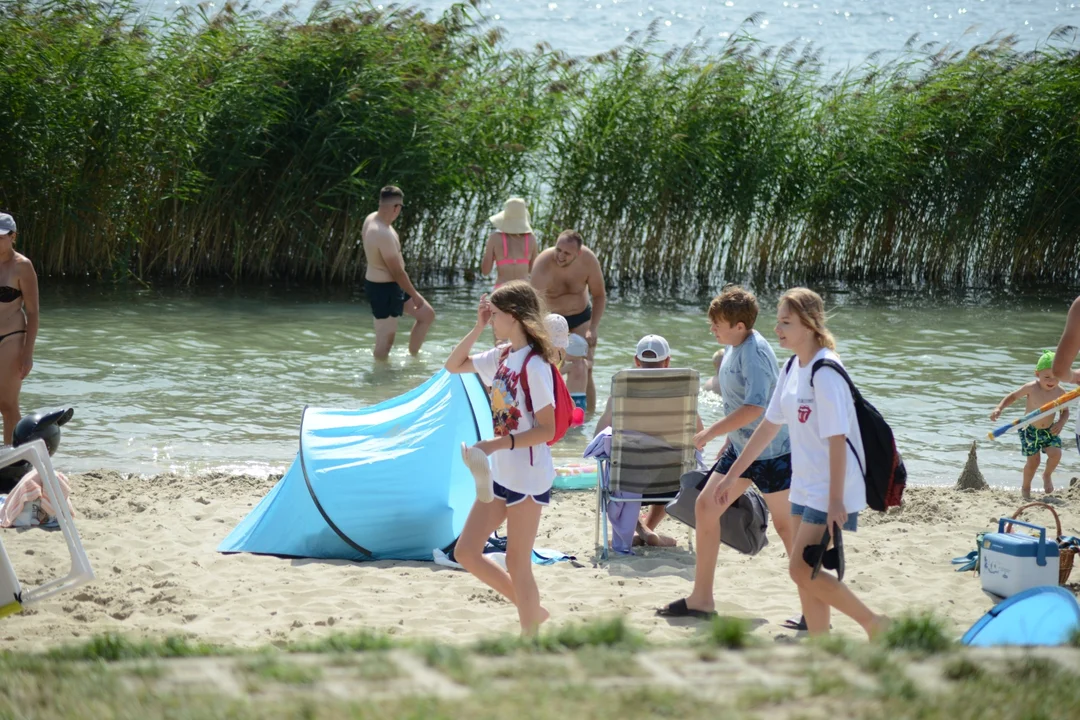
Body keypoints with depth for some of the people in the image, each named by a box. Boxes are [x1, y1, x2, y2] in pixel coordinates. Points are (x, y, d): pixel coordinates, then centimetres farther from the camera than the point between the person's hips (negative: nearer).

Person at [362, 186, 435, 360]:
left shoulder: (372, 218, 0)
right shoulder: (383, 235, -31)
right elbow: (397, 272, -24)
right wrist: (415, 296, -12)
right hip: (383, 289, -11)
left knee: (427, 315, 18)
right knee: (385, 339, 0)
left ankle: (413, 355, 30)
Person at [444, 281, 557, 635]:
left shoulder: (535, 364, -18)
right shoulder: (502, 356, 7)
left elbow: (546, 430, -20)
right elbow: (454, 365, 19)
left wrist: (496, 444, -28)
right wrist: (478, 328, 6)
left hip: (528, 476, -9)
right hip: (500, 474, 9)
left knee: (517, 564, 0)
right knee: (466, 551, 9)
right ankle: (531, 610, 21)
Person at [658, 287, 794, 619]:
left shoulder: (754, 352, -22)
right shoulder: (734, 348, 7)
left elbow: (753, 408, -33)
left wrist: (710, 433, -26)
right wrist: (725, 444, 21)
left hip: (771, 451, -10)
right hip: (741, 448, 10)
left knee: (786, 525, -1)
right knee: (705, 507, 7)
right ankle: (701, 598, 14)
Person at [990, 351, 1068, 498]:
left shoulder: (1060, 393, -15)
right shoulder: (1031, 388, -22)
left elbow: (1065, 411, 1)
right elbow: (1013, 396, -8)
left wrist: (1061, 423, -18)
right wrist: (999, 408, -20)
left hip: (1049, 430, 2)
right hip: (1030, 430, -2)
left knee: (1056, 454, -17)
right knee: (1033, 461, -1)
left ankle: (1047, 475, 17)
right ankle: (1026, 487, 27)